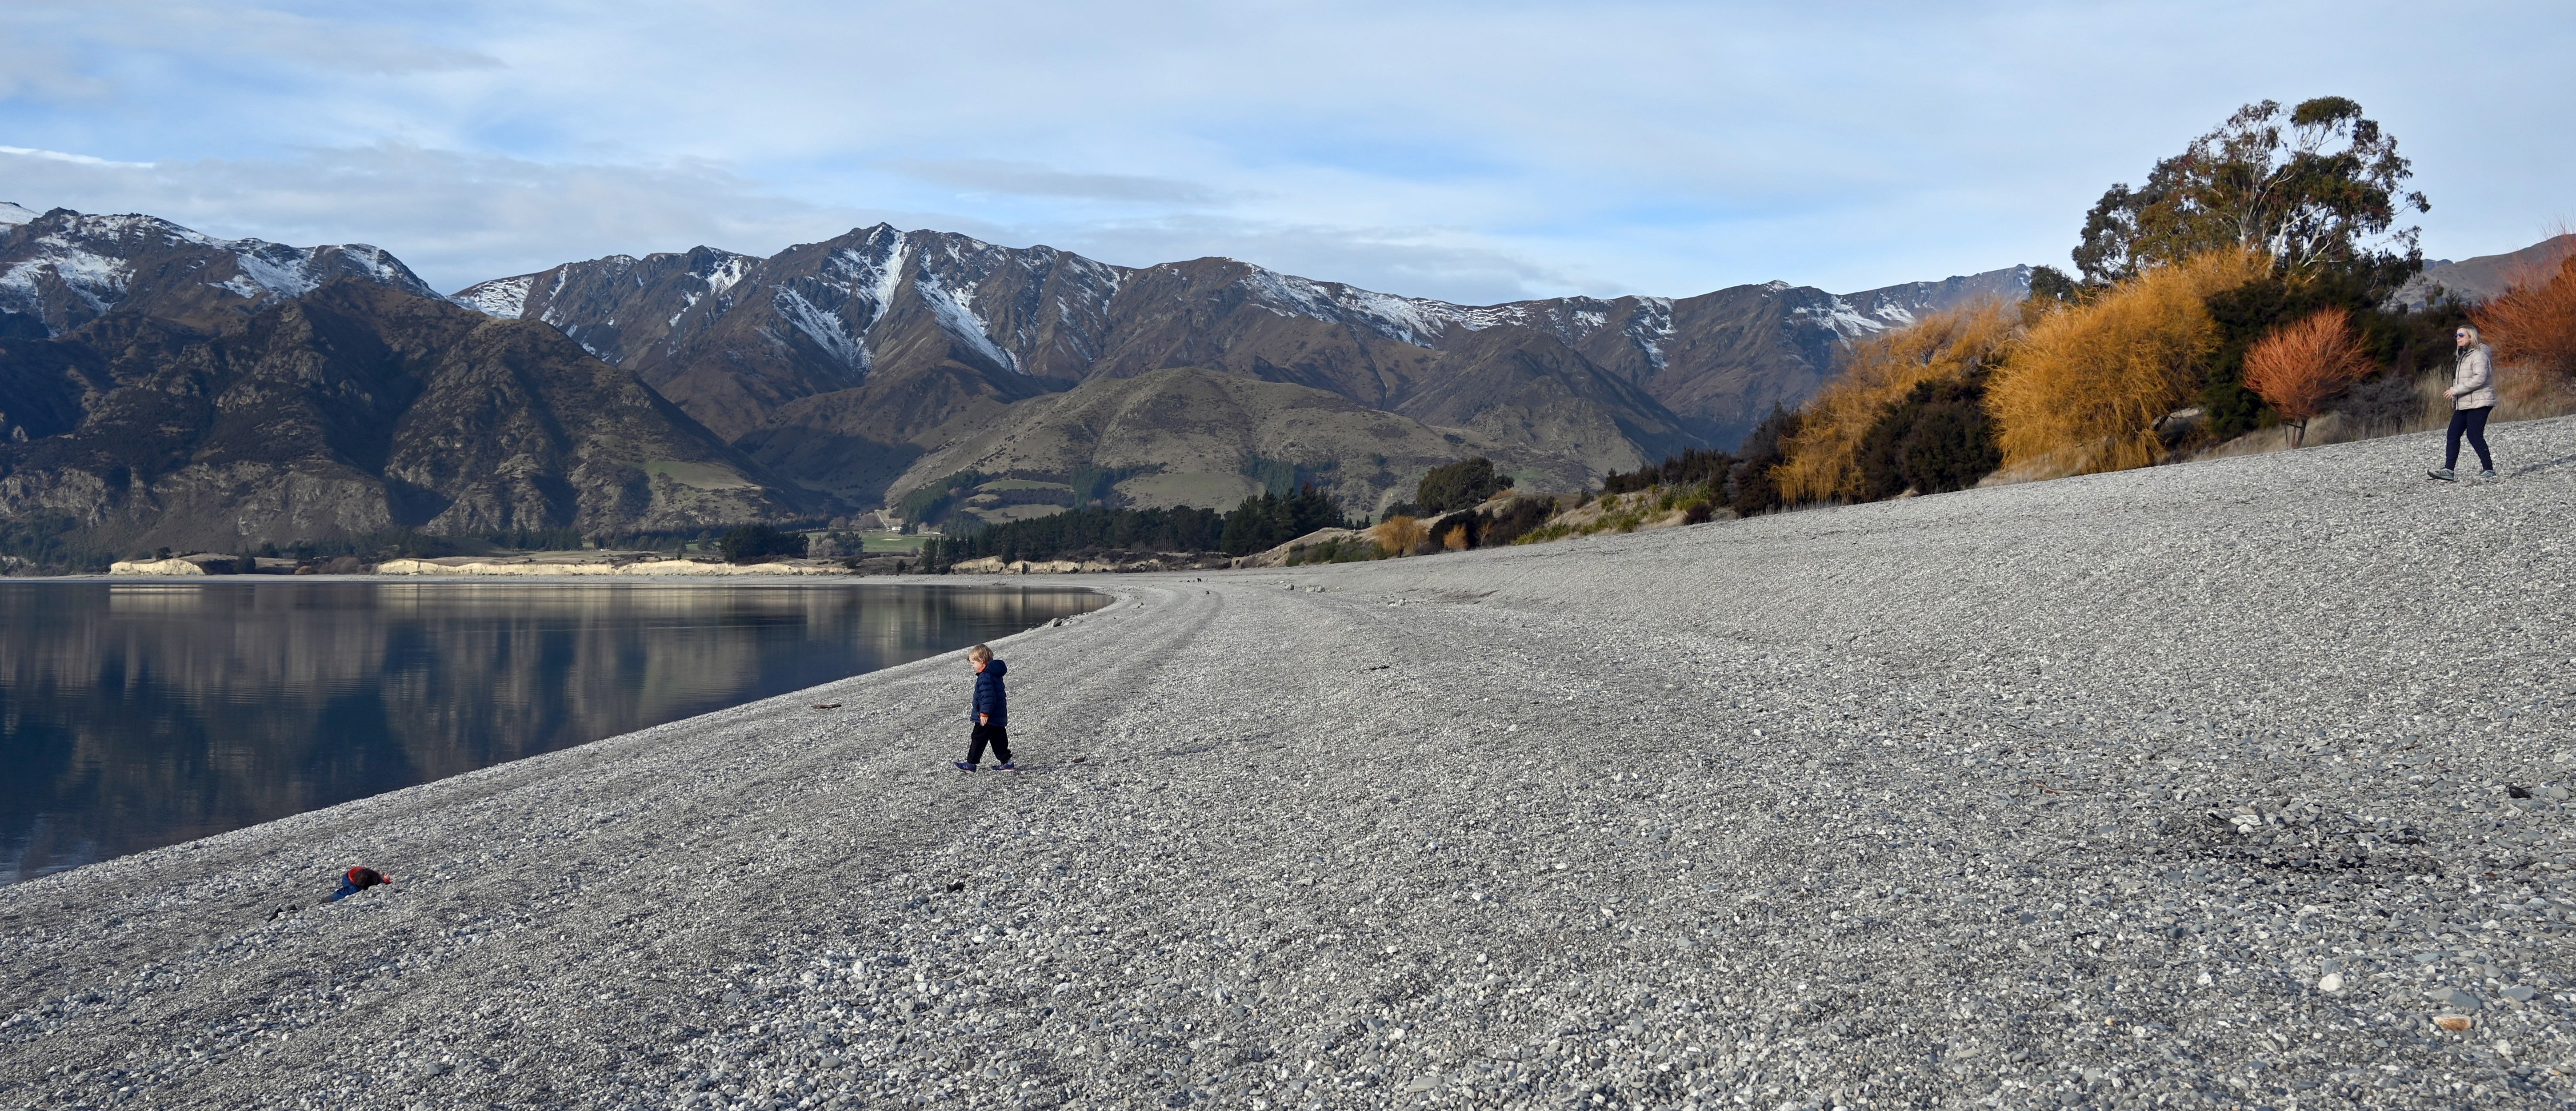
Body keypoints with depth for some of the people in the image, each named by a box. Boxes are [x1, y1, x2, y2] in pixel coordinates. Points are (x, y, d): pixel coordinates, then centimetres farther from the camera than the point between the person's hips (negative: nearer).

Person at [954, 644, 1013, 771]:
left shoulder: (985, 677, -20)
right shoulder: (995, 673, 12)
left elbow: (988, 696, -25)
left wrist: (985, 713, -23)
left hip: (987, 718, -10)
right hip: (999, 717, 10)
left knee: (978, 739, 0)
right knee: (999, 739, 13)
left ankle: (971, 763, 7)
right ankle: (1007, 762, 13)